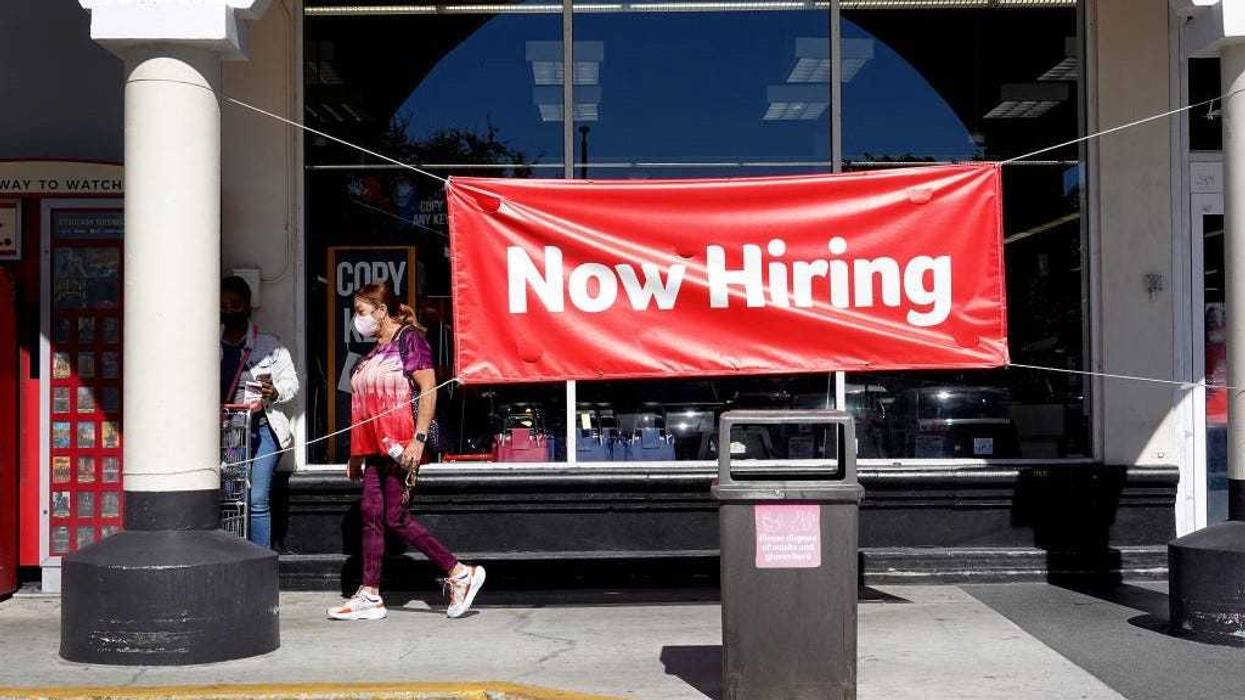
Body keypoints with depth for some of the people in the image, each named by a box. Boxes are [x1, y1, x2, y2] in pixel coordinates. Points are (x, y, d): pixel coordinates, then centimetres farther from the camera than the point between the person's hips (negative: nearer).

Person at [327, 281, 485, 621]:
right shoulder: (374, 352, 19)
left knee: (395, 517, -8)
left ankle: (460, 574, 0)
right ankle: (370, 595, 9)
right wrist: (356, 453, 20)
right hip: (376, 446, 8)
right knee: (371, 514, 4)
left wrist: (419, 439, -22)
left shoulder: (408, 339, -5)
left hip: (399, 444, -8)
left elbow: (428, 390, -14)